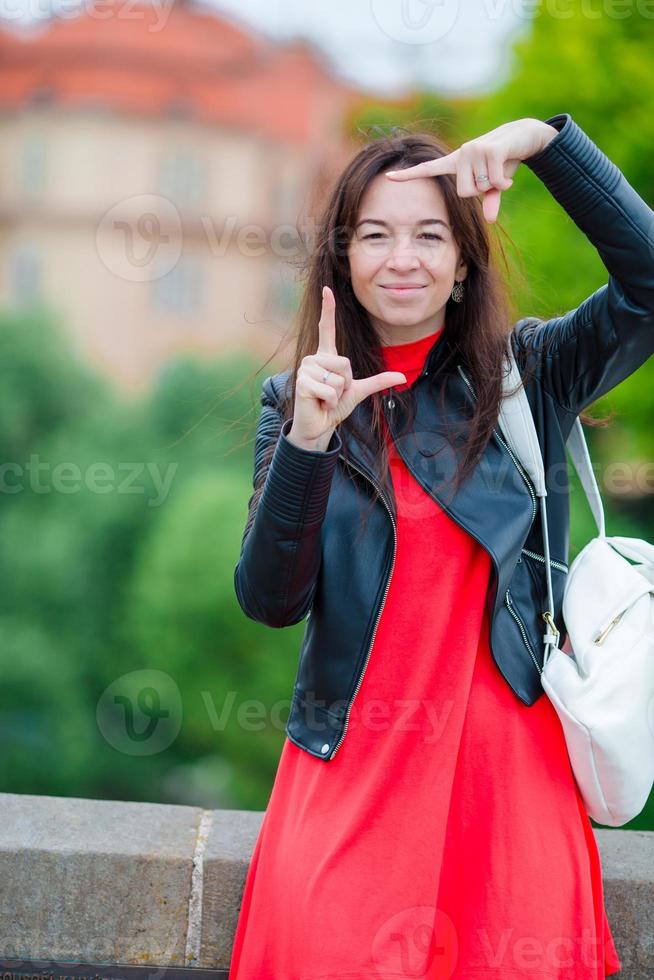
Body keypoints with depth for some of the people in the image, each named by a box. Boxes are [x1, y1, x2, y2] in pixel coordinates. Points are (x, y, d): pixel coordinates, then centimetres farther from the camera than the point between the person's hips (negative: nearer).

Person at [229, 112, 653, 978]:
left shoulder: (528, 374, 3)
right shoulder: (297, 399, 5)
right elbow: (270, 602, -4)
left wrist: (545, 140, -17)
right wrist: (307, 439, -17)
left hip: (510, 761, 0)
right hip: (350, 767, 1)